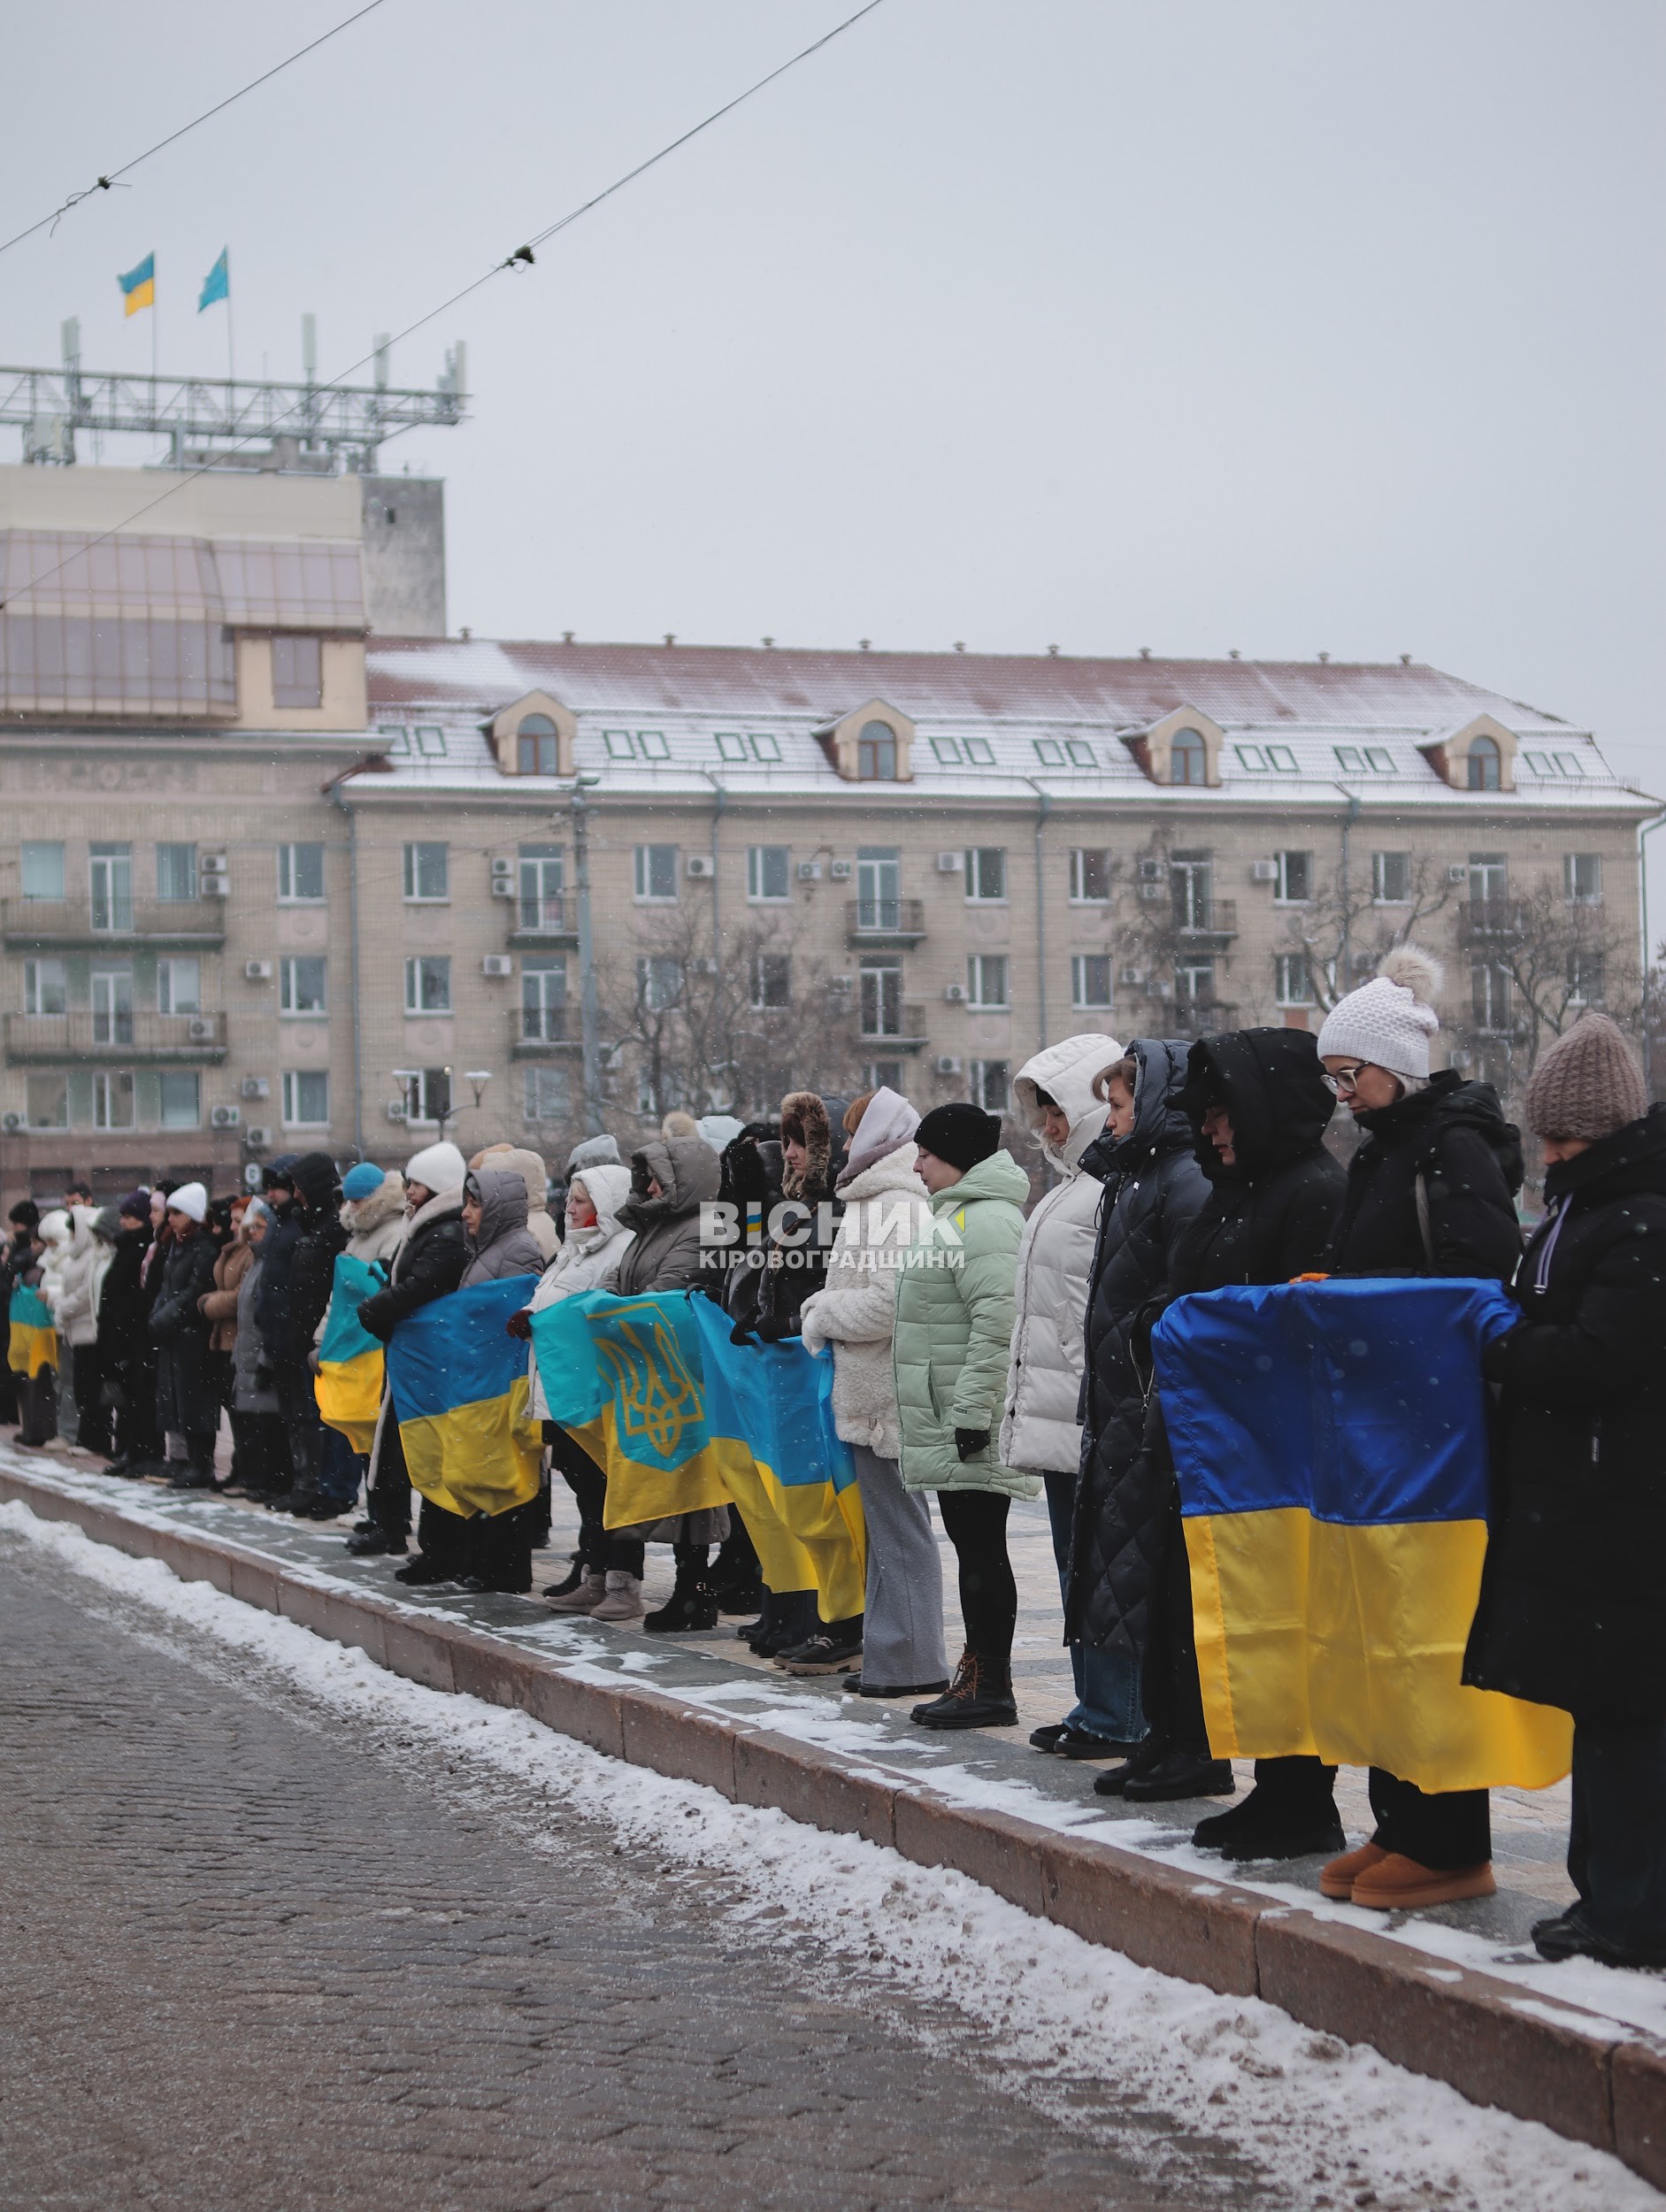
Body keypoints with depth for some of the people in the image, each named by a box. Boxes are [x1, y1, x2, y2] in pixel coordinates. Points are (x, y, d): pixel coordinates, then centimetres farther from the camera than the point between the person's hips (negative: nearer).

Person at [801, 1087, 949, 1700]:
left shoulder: (894, 1206, -16)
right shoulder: (879, 1200, 17)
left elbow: (891, 1302, -24)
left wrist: (823, 1318, -10)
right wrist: (821, 1305, 9)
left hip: (886, 1394, -11)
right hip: (875, 1391, 11)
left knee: (898, 1529, -5)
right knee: (887, 1527, 15)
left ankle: (912, 1663, 1)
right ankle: (889, 1656, 22)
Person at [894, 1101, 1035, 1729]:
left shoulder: (984, 1219, -15)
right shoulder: (961, 1215, 20)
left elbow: (997, 1320, -23)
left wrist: (972, 1411, -25)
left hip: (972, 1431, -11)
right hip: (952, 1424, 11)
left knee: (981, 1551, -7)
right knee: (972, 1548, 12)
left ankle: (989, 1686, -3)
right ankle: (977, 1678, 17)